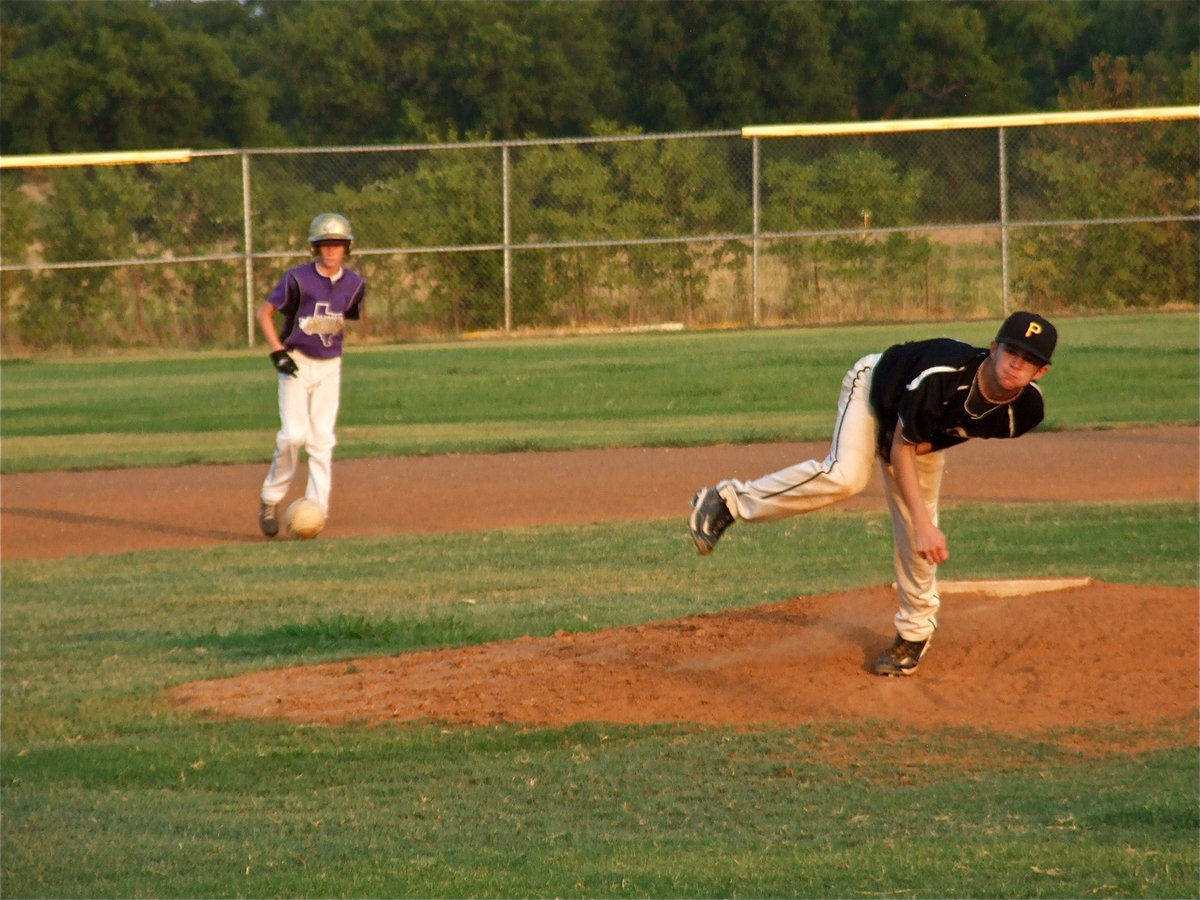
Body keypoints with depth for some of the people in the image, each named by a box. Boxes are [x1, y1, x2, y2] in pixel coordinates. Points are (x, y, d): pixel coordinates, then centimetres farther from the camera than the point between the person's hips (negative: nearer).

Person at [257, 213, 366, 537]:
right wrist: (277, 352, -15)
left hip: (330, 367, 4)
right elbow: (264, 312, -7)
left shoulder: (354, 284, 0)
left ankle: (316, 508, 1)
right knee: (294, 434, -12)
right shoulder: (298, 279, -13)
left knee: (322, 439, -1)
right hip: (297, 364, -4)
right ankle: (270, 498, 6)